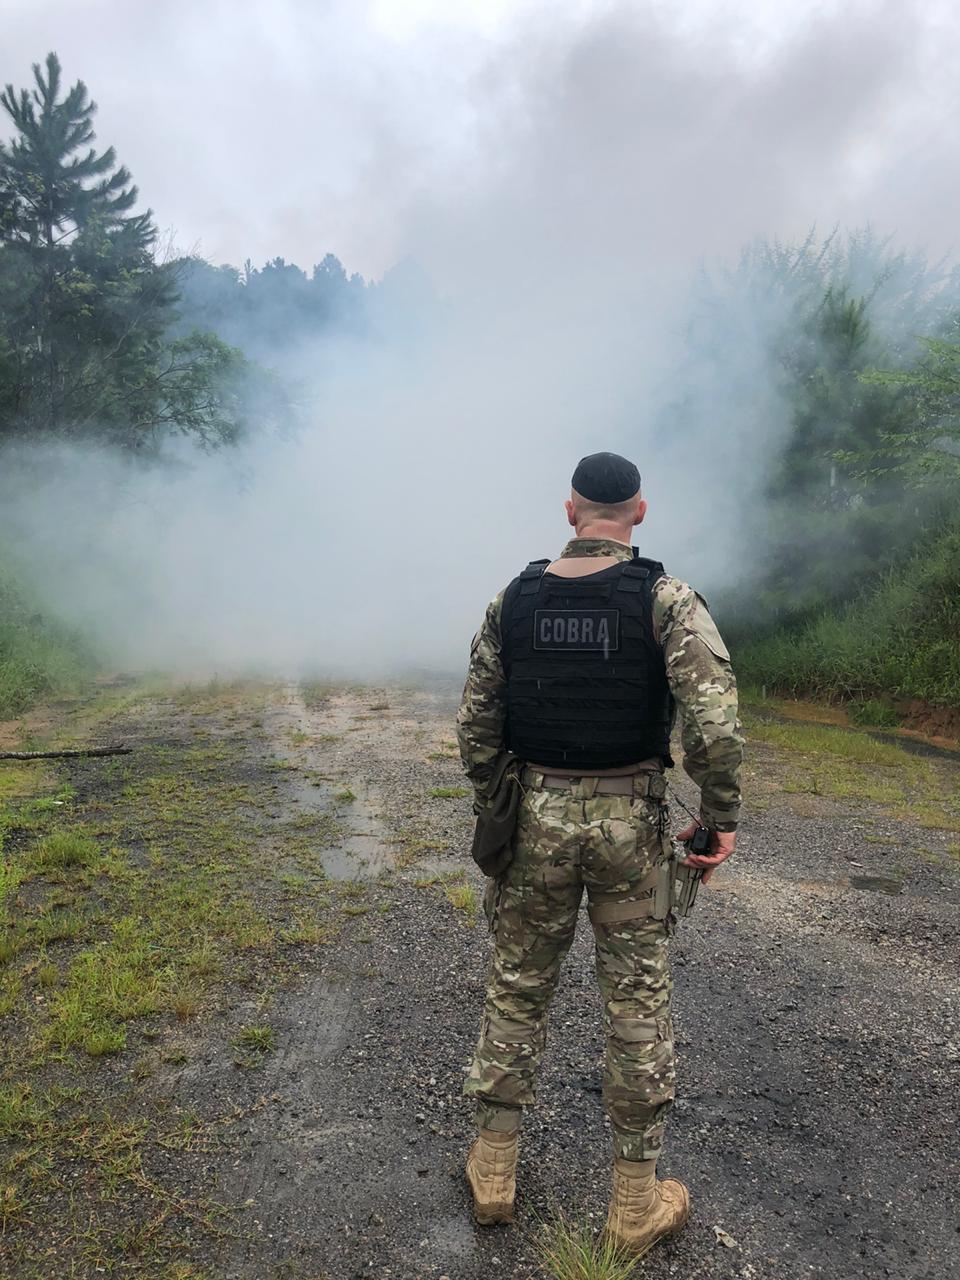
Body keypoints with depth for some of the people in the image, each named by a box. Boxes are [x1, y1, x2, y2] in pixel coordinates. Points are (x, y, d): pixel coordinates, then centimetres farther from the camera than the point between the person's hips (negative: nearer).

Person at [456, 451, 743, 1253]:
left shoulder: (513, 599, -1)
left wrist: (493, 804, 15)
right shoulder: (665, 599, -10)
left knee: (517, 986, 18)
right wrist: (722, 817, -7)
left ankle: (494, 1168, 32)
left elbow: (476, 724, 3)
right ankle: (637, 1201, 27)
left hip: (537, 816, 2)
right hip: (629, 821, -2)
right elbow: (714, 720, -20)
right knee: (639, 1002, 13)